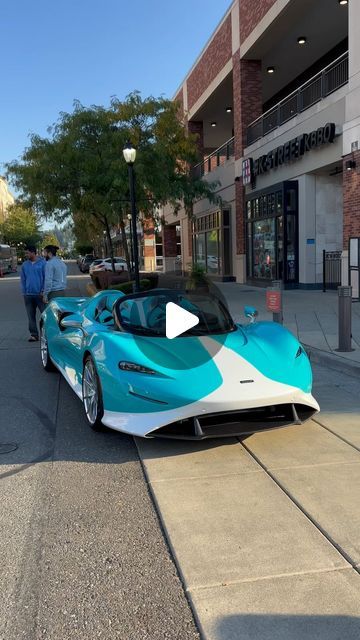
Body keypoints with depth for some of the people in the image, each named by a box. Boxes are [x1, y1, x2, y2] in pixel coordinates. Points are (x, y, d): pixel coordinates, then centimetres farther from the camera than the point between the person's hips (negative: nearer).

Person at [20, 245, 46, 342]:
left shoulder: (42, 263, -4)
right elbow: (23, 279, 11)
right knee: (31, 316, 7)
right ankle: (34, 334, 15)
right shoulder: (25, 265, 8)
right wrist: (24, 292, 4)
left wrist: (43, 291, -10)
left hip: (40, 294, -4)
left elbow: (46, 278, -5)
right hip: (28, 294, 4)